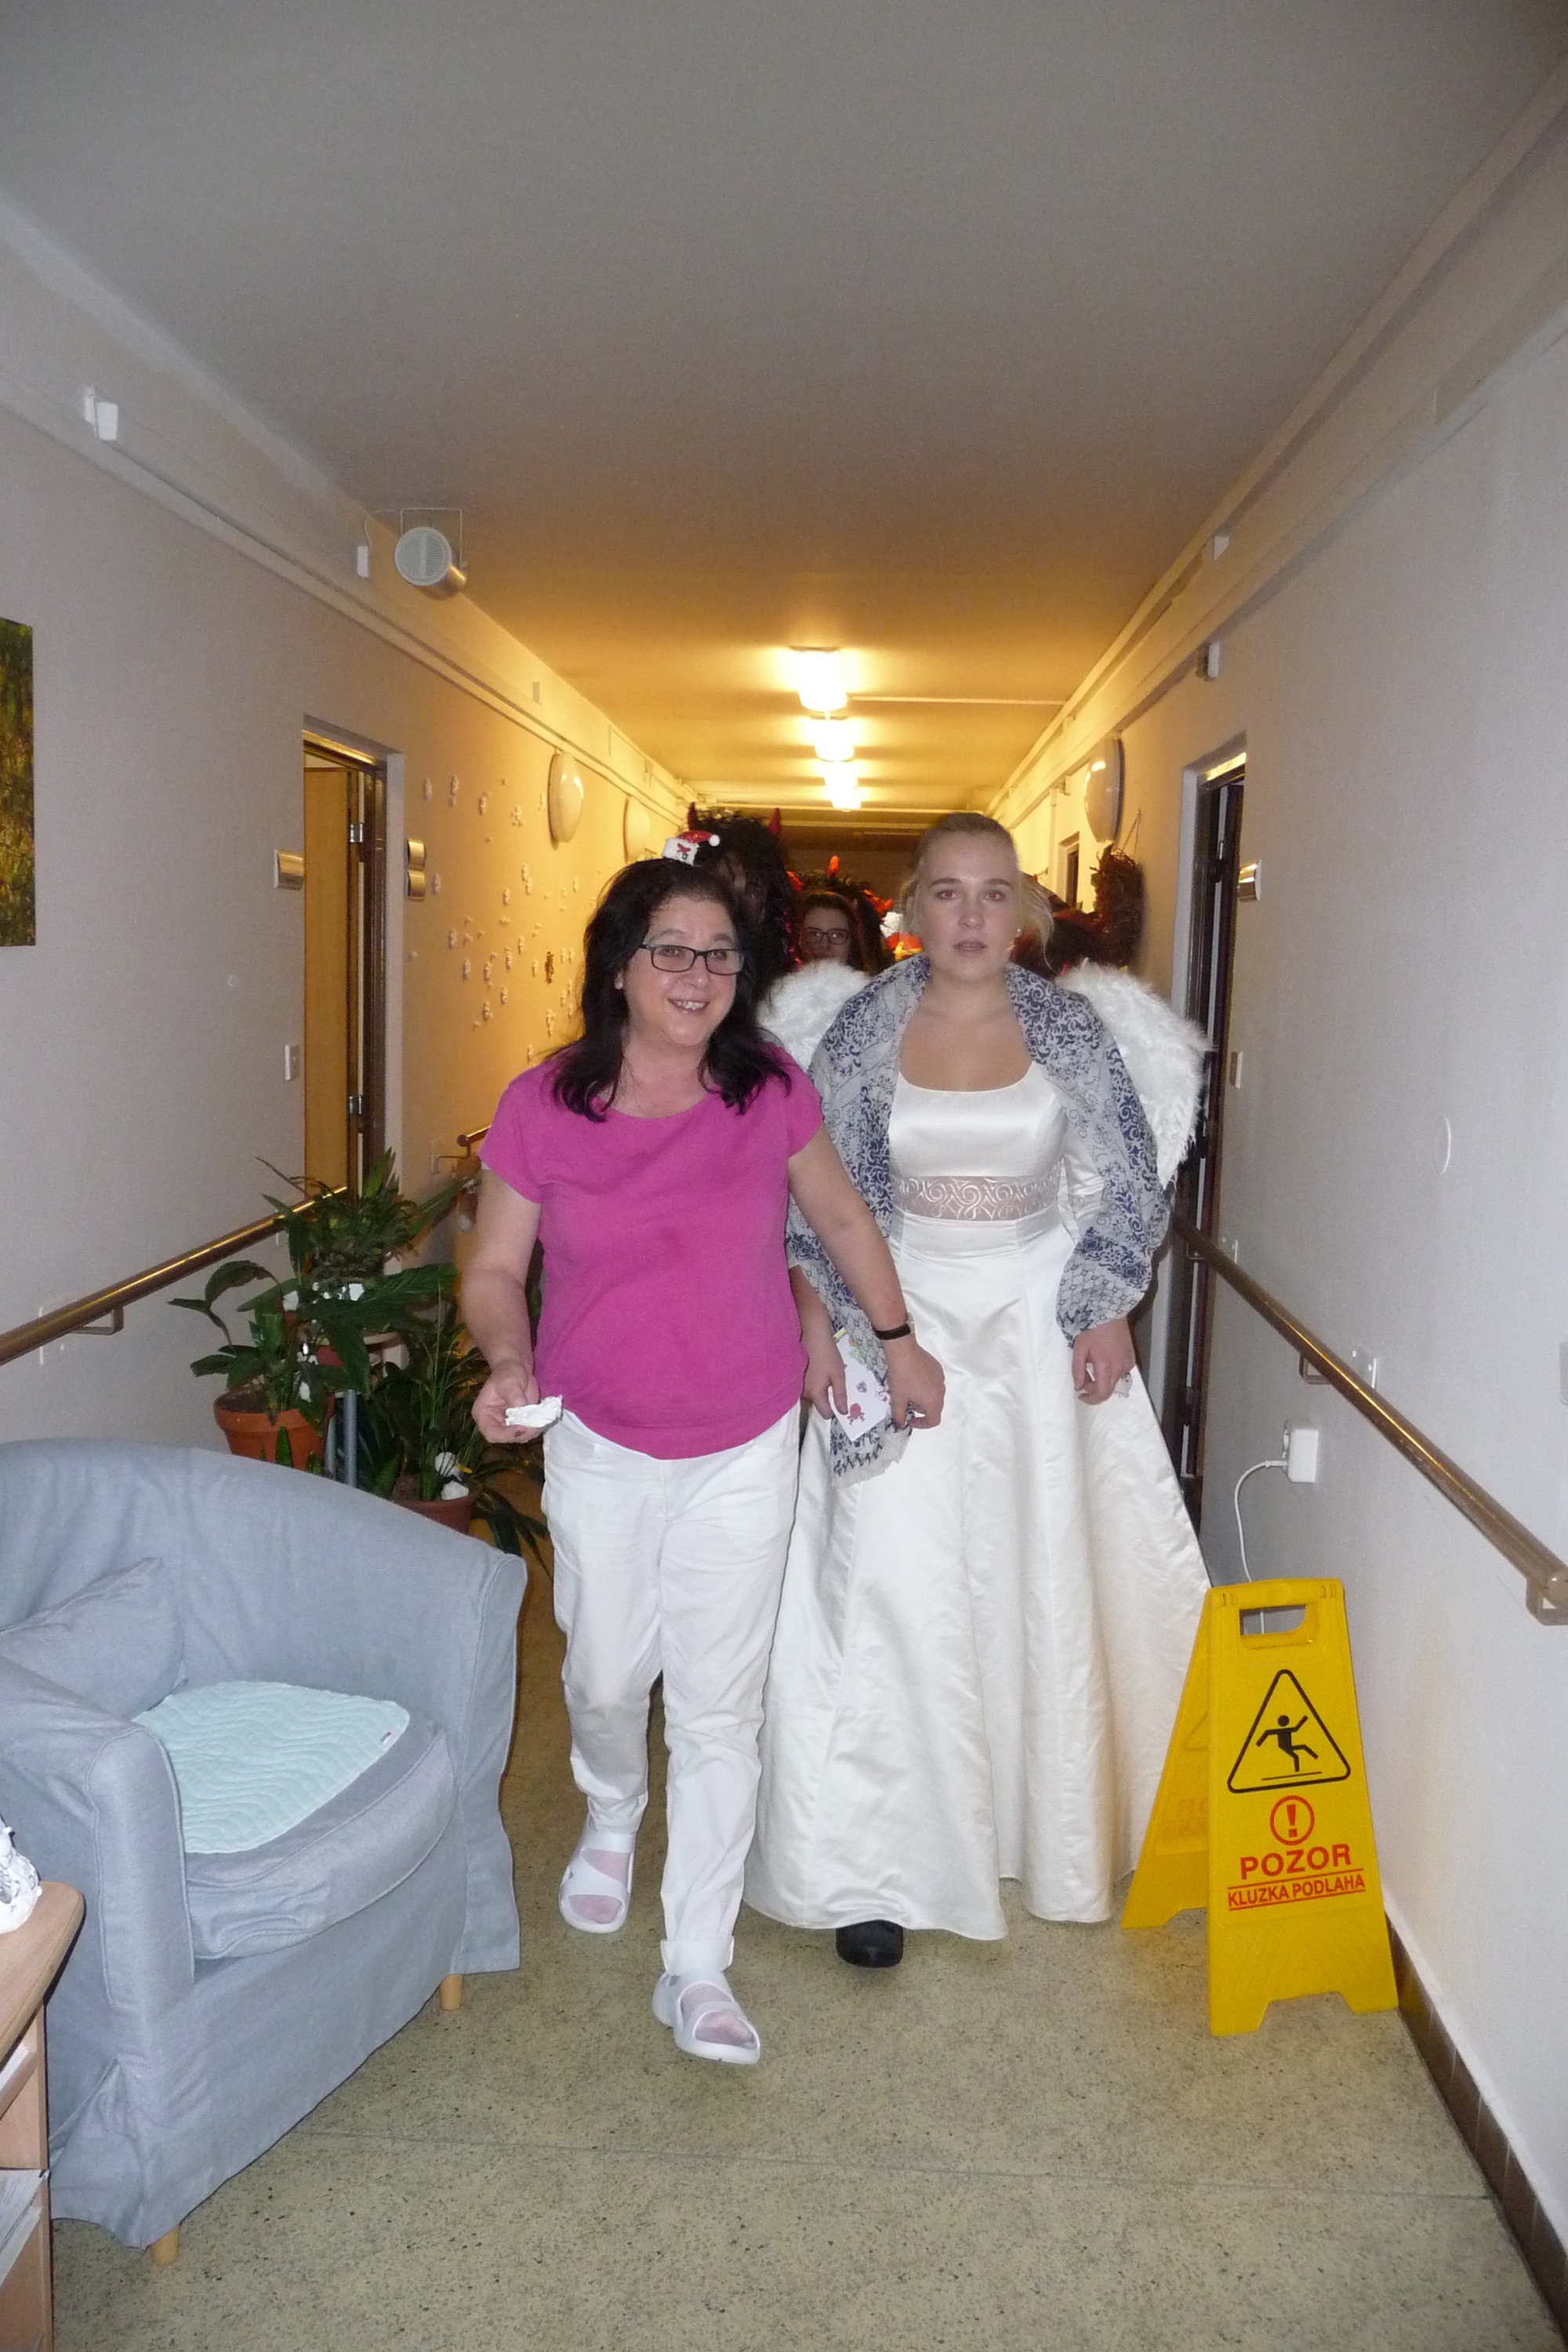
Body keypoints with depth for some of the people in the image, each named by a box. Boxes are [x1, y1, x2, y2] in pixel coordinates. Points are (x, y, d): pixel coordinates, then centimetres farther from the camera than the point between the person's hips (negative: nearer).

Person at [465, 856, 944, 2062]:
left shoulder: (772, 1092, -9)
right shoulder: (543, 1105, -11)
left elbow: (841, 1215, 8)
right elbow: (496, 1268, -3)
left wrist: (899, 1338, 13)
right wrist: (508, 1365, -21)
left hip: (745, 1451, 0)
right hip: (600, 1444, 0)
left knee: (721, 1707, 4)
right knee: (606, 1673, 16)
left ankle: (698, 1968, 20)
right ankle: (612, 1816, 52)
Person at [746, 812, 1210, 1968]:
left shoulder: (1069, 1026, -2)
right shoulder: (864, 1027, -3)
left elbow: (1125, 1182, 3)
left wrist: (1109, 1312, -3)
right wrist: (818, 1320, -9)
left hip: (1040, 1323, 1)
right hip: (902, 1320, -1)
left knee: (1046, 1575, 9)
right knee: (895, 1584, -3)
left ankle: (1052, 1824, 31)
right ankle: (878, 1861, 10)